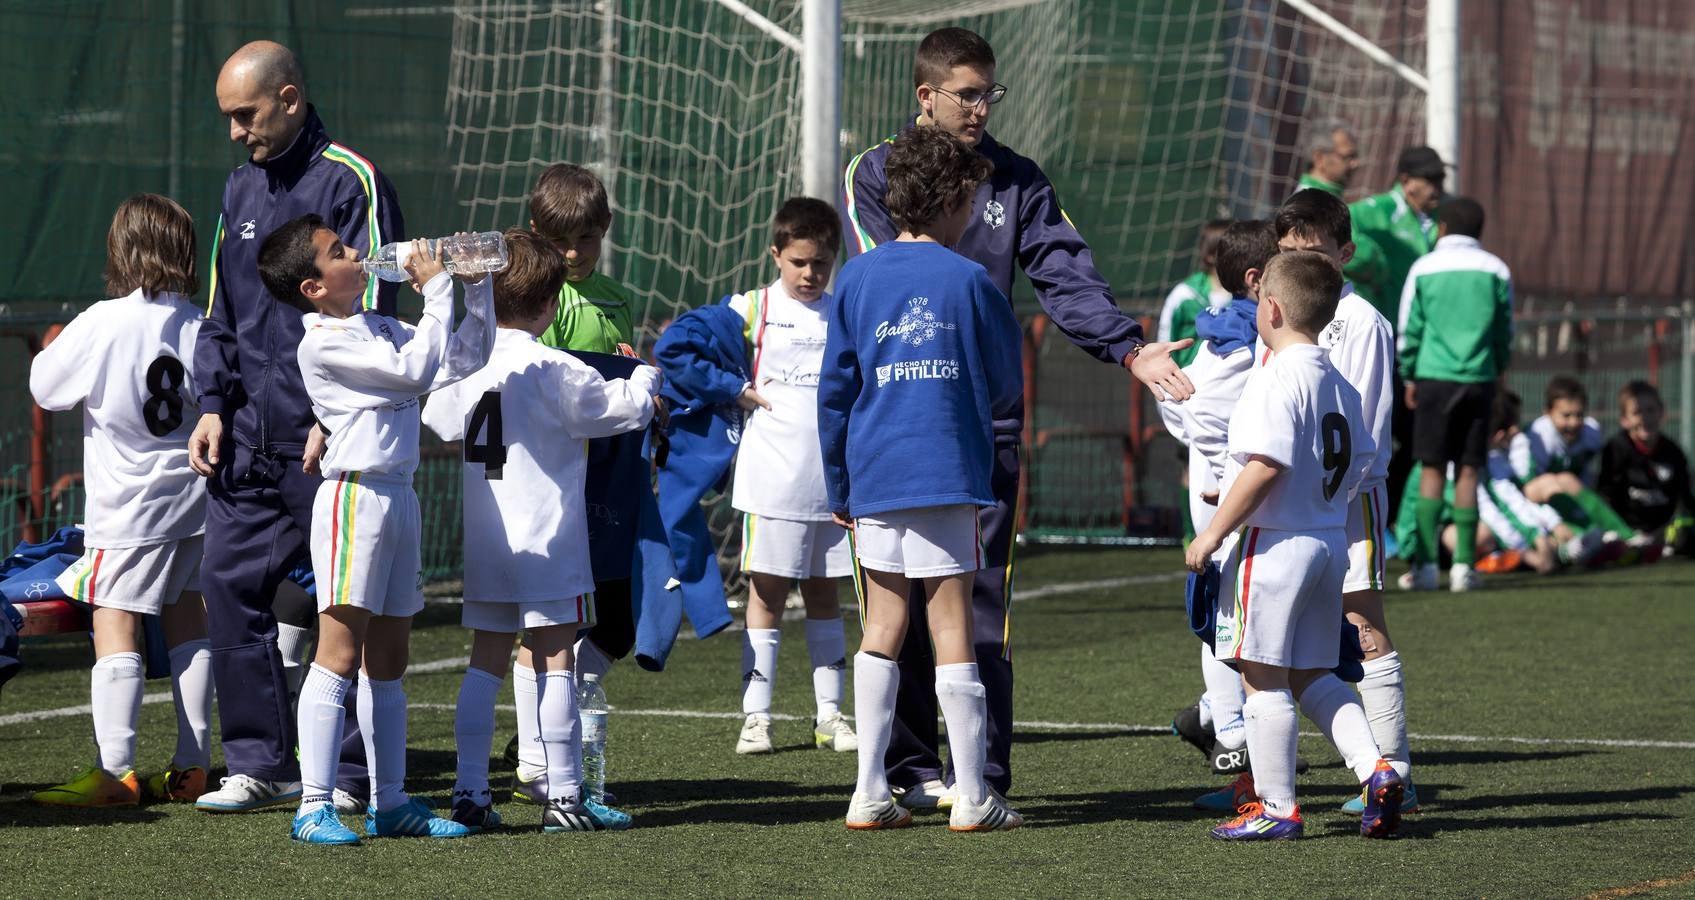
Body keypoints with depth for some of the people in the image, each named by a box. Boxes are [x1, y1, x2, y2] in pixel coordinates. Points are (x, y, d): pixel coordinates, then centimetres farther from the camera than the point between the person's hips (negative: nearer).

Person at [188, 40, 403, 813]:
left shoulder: (352, 183, -6)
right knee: (229, 583, 1)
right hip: (248, 438, 7)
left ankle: (348, 772, 4)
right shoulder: (241, 190, 17)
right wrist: (213, 405, 9)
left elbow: (370, 312, -10)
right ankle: (260, 763, 8)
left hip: (325, 441, -7)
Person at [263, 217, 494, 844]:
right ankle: (313, 807, -12)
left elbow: (463, 357, 22)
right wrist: (437, 290, -9)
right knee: (340, 654, -11)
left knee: (387, 661, 12)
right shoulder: (323, 340, -11)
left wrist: (475, 286, 13)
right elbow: (415, 369, -17)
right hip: (354, 496, -9)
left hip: (398, 498, 9)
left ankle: (390, 801, 18)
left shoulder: (377, 328, 16)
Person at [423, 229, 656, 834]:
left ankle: (470, 792, 8)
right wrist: (646, 376, 16)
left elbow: (439, 420, 22)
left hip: (484, 542, 6)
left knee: (486, 660, 9)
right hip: (547, 537, -6)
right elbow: (626, 408, -6)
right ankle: (564, 794, -3)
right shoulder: (553, 370, -14)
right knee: (555, 659, -2)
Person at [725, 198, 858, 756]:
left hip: (834, 476, 3)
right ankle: (755, 716, 1)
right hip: (773, 477, -3)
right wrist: (738, 392, -6)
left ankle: (830, 715, 16)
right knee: (767, 594, -2)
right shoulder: (753, 309, 0)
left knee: (824, 594, 10)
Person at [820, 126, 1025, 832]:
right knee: (952, 630, 0)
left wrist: (838, 487, 14)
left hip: (874, 480, 3)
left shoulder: (857, 279, 5)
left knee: (882, 631, 10)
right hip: (948, 472, -3)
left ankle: (871, 793, 8)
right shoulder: (969, 281, -1)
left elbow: (834, 392, 6)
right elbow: (1007, 386, 9)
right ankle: (972, 796, 1)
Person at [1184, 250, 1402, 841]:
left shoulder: (1277, 379, -16)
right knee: (1311, 676, 17)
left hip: (1275, 542, -9)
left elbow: (1265, 465, -24)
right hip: (1331, 539, 9)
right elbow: (1362, 462, 17)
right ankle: (1374, 770, 2)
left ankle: (1276, 808, 3)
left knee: (1263, 677, 0)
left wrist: (1214, 532, -18)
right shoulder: (1337, 382, 11)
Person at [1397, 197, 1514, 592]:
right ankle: (1464, 564, 0)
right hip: (1479, 379, 1)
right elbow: (1505, 332, 10)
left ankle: (1426, 563, -3)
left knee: (1432, 469, 3)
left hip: (1434, 378, -1)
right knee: (1468, 471, 4)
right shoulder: (1496, 270, 4)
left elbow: (1409, 330, 4)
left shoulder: (1423, 268, 1)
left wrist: (1409, 377, 15)